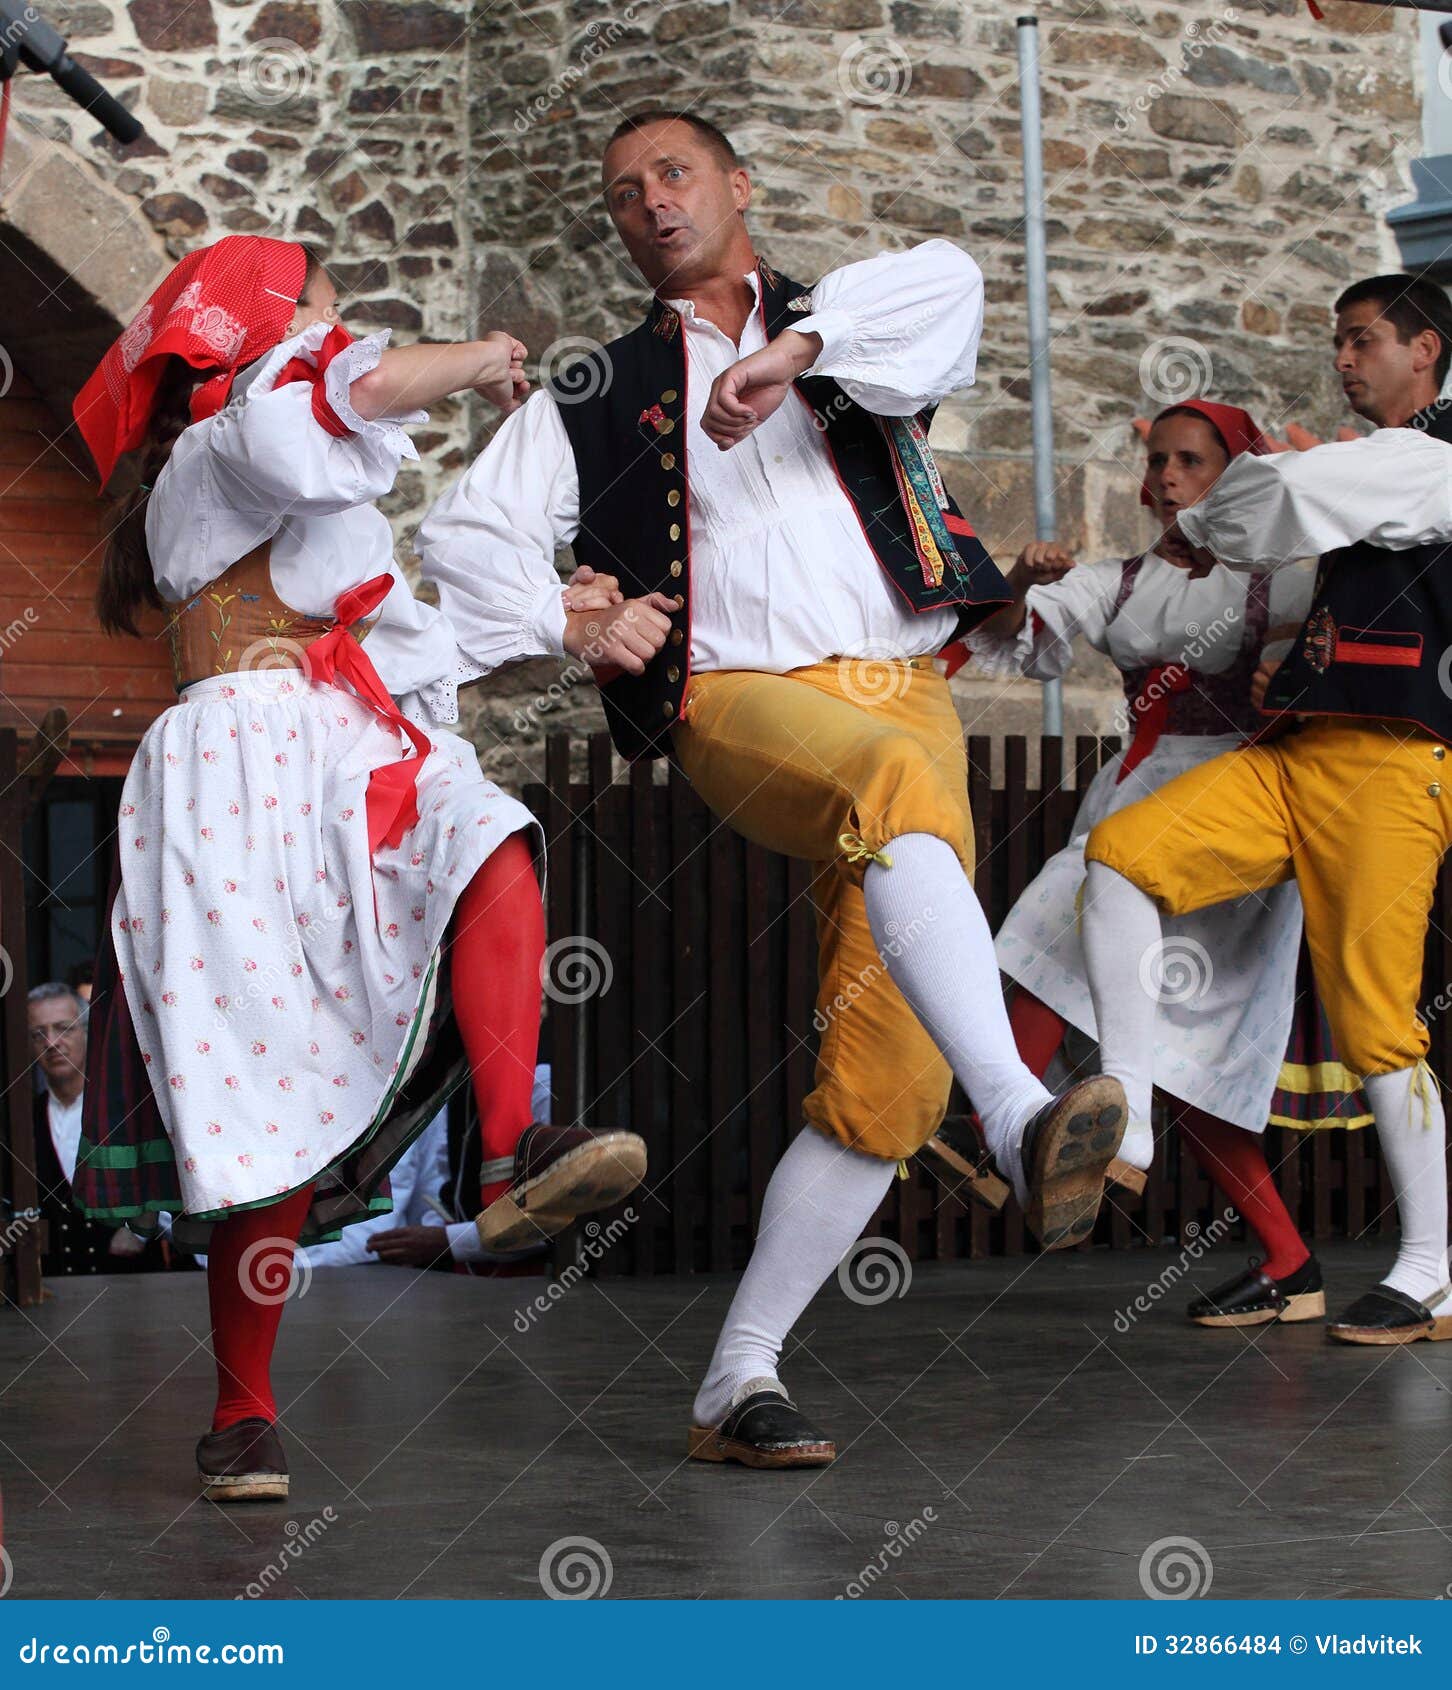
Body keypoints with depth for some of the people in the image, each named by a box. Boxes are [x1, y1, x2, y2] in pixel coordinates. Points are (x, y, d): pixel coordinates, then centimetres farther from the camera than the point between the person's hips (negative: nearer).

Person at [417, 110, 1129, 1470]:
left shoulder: (840, 322, 21)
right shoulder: (601, 399, 21)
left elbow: (945, 283, -2)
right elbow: (464, 534, 19)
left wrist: (792, 350, -14)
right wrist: (574, 626, 3)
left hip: (905, 693, 2)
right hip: (740, 697, -2)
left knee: (888, 1074, -9)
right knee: (898, 785, -39)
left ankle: (737, 1382, -2)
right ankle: (1019, 1117, -59)